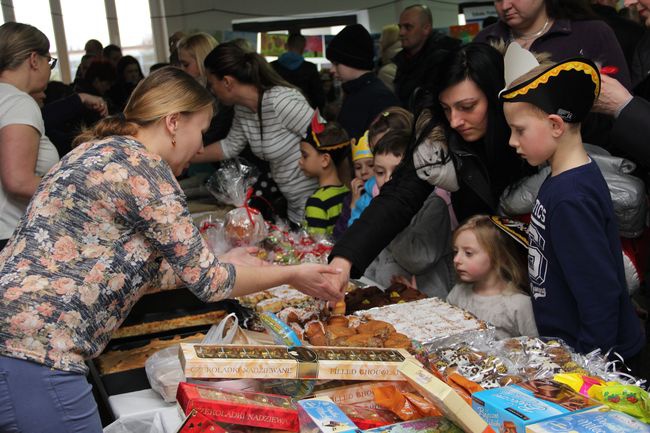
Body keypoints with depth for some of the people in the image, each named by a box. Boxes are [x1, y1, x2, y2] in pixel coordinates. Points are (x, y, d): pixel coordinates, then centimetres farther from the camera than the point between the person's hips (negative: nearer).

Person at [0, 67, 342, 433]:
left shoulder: (106, 152, 14)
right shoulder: (142, 165, -13)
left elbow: (137, 267, 19)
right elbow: (207, 282, -9)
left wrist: (221, 262, 23)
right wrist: (292, 275, 4)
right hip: (32, 355, -9)